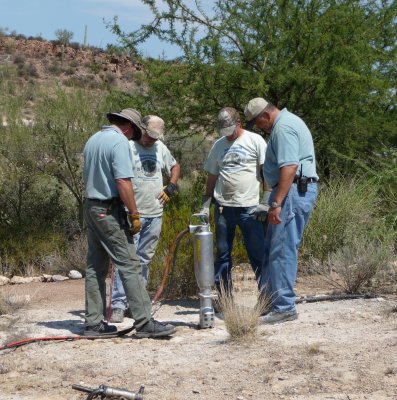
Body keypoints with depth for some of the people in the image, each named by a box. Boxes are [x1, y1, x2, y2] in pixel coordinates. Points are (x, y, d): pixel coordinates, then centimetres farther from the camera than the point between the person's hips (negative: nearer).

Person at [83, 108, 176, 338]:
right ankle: (145, 323, -8)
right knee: (130, 265, -8)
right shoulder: (120, 142, -12)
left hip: (91, 208, 9)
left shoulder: (93, 140, 15)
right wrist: (134, 214, -15)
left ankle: (94, 323, 14)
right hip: (110, 211, -9)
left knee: (96, 267, 11)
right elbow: (123, 181, -20)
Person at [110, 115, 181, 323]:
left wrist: (171, 187, 13)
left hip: (154, 214, 6)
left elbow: (175, 166, 30)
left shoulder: (161, 148, 13)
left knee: (144, 261, 10)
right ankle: (119, 304, -9)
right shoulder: (128, 148, -8)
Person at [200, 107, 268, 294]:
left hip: (249, 208, -4)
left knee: (258, 254, -4)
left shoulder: (255, 140, 0)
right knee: (222, 254, 8)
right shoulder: (218, 145, 13)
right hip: (223, 208, 5)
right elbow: (212, 176, 17)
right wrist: (205, 204, 12)